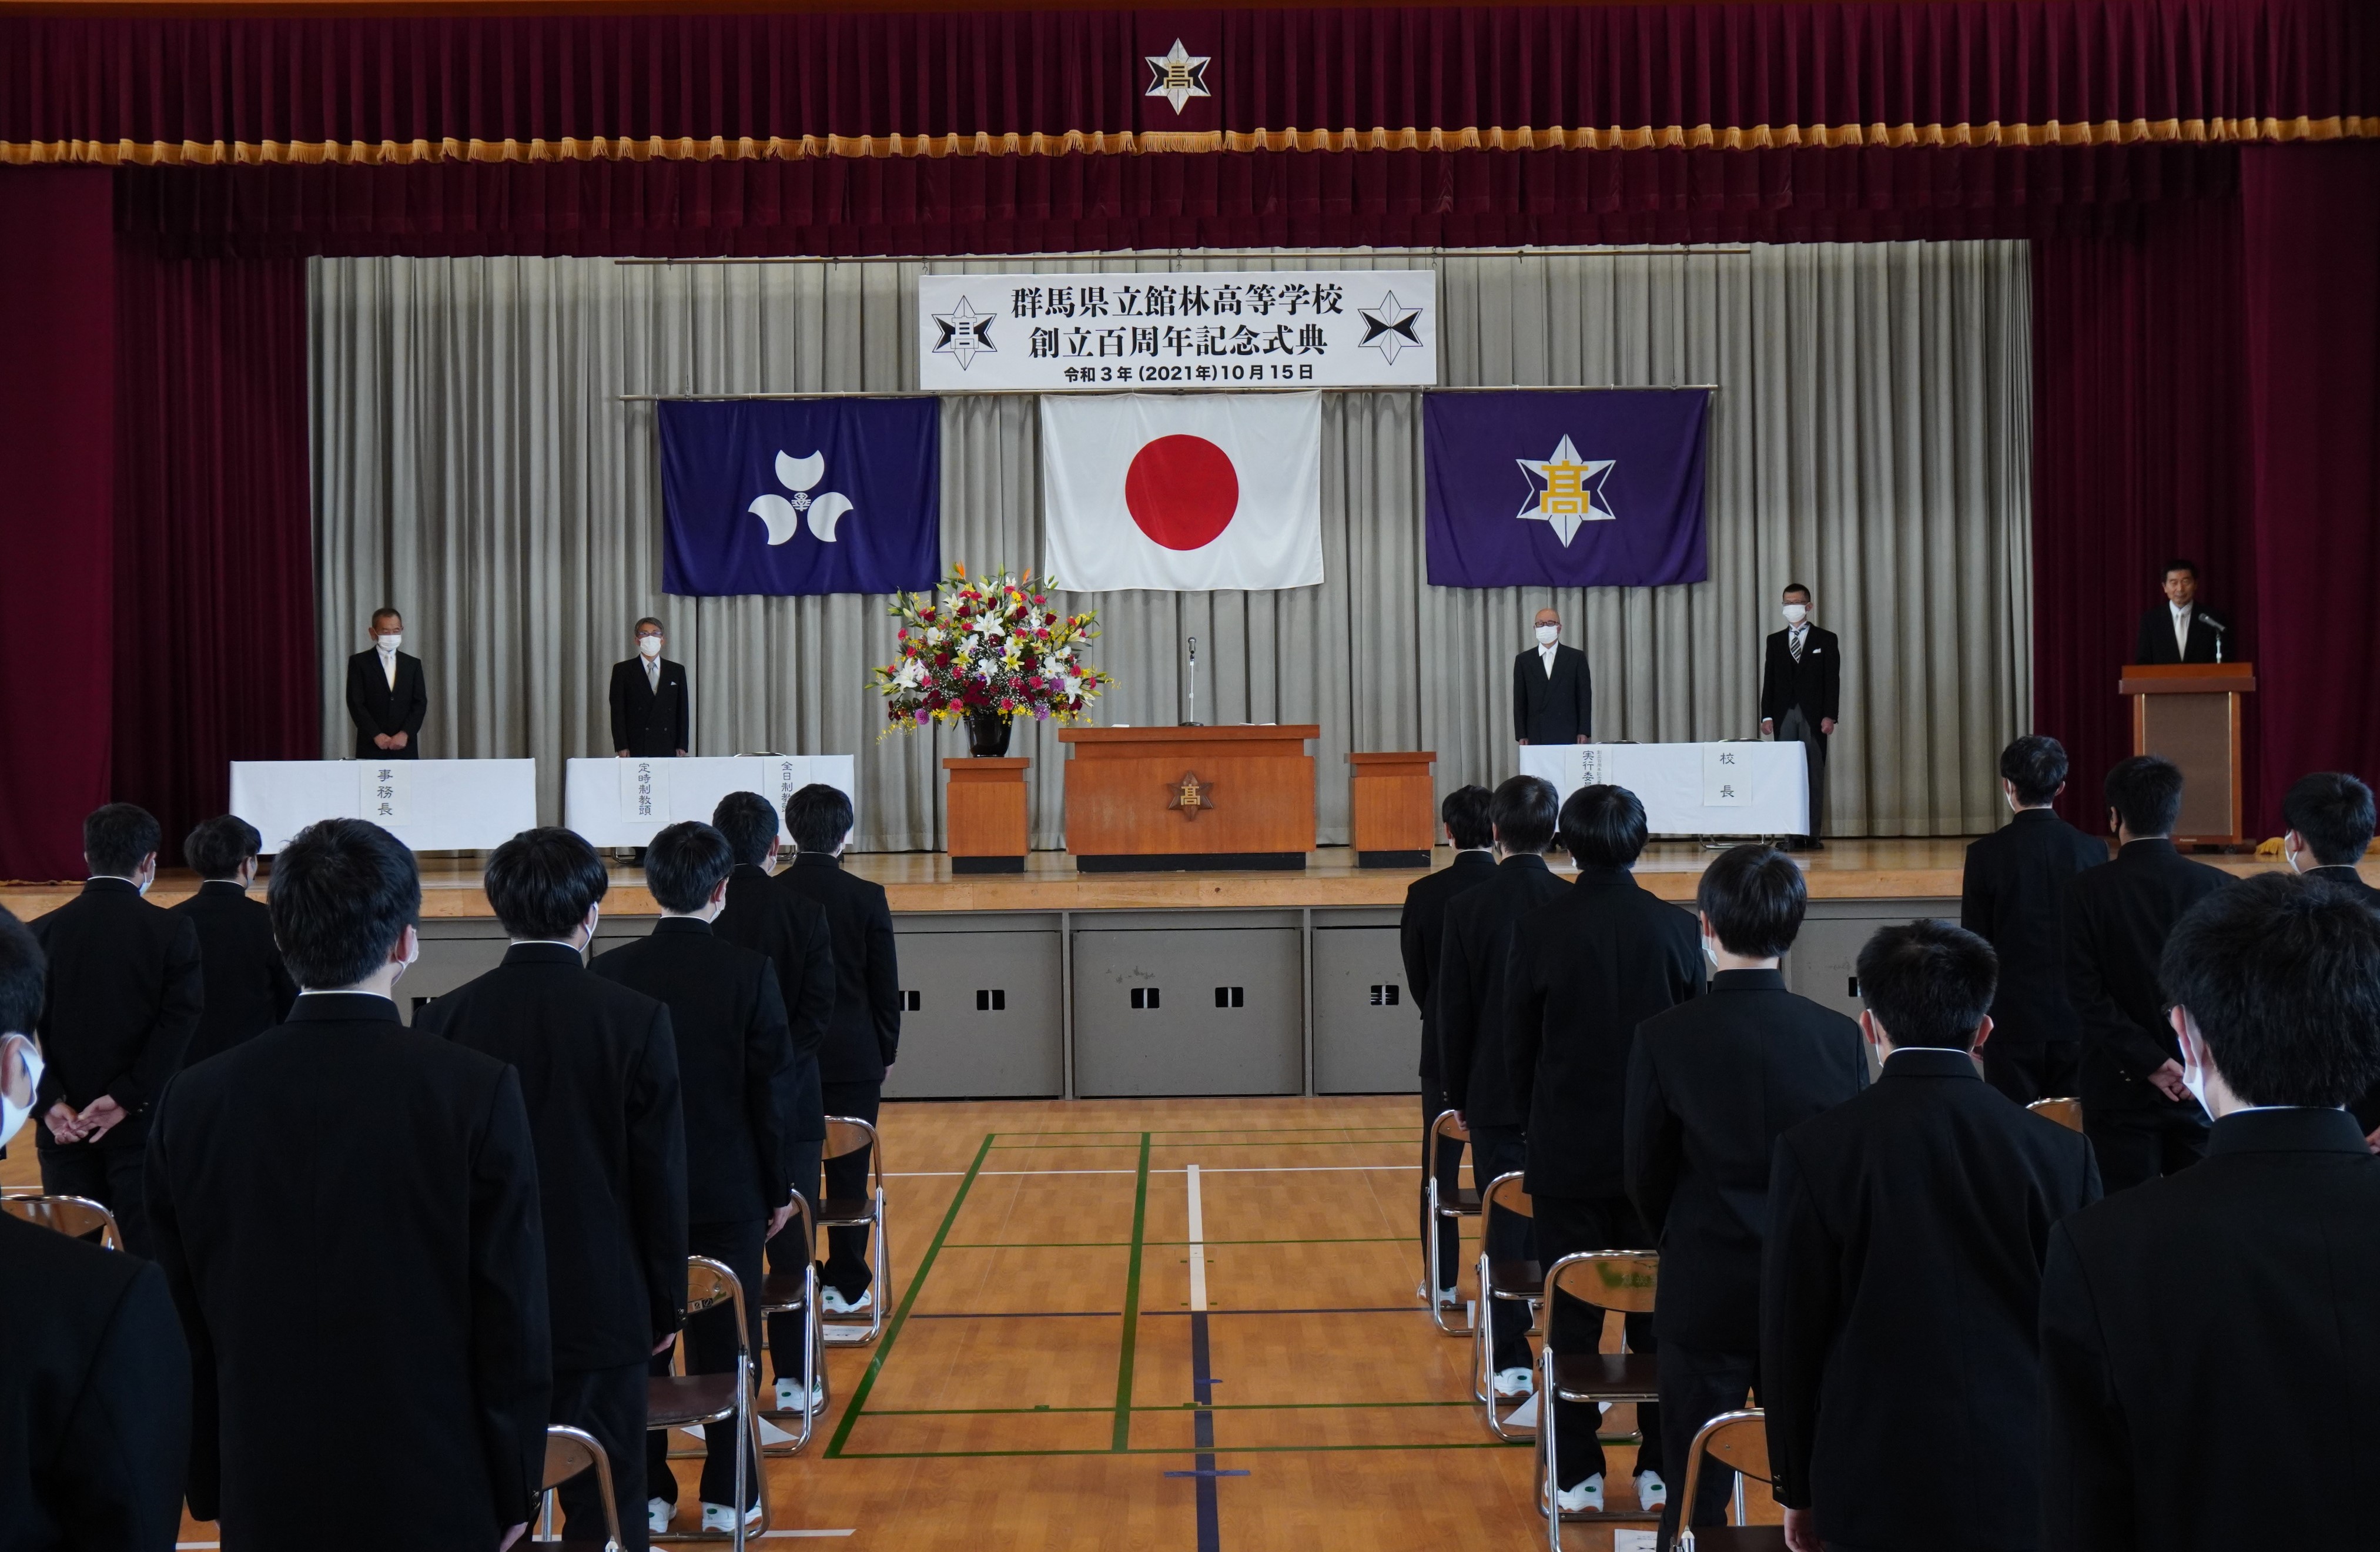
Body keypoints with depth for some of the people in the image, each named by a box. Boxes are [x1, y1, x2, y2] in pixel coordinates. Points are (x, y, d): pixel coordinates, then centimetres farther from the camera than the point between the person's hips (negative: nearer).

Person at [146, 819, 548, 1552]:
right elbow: (512, 1320, -10)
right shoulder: (478, 1092, -14)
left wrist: (209, 1488, 14)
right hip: (432, 1492, -3)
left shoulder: (196, 1101, -5)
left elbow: (182, 1325, 3)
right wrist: (514, 1492, 1)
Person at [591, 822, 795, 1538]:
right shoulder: (749, 971, -10)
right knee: (726, 1345, 8)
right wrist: (779, 1188, 3)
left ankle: (645, 1493, 16)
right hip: (727, 1191, -1)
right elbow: (773, 1087, -7)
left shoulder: (609, 973, -5)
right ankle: (729, 1495, 15)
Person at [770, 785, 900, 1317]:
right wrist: (885, 1054, 9)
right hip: (853, 1061, -1)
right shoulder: (867, 898, -8)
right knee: (848, 1173, 5)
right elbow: (887, 989, -3)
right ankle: (846, 1286, 11)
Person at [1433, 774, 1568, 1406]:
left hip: (1496, 1093, -1)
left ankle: (1511, 1366, 6)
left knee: (1506, 1228, 5)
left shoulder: (1467, 908, -8)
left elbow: (1453, 1010, -4)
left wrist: (1460, 1094, 6)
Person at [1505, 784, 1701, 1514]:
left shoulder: (1538, 929, -8)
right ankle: (1661, 1470, 15)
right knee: (1658, 1314, 10)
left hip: (1567, 1152, -1)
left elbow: (1518, 1047, -1)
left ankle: (1579, 1474, 11)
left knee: (1572, 1317, 7)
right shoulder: (1676, 928, -5)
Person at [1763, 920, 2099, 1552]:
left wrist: (1798, 1490, 8)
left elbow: (1789, 1334, -4)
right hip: (2025, 1487, 2)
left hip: (1876, 1487, -1)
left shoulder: (1814, 1150, -9)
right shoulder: (2062, 1153, -4)